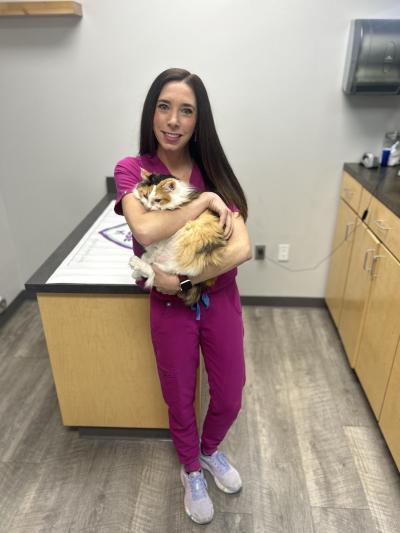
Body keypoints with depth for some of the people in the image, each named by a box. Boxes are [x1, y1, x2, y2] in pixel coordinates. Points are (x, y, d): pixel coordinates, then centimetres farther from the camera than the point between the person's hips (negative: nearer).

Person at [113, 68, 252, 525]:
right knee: (180, 400, 18)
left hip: (220, 301, 2)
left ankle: (209, 450, 52)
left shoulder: (213, 171, -6)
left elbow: (241, 248, -17)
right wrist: (204, 200, -22)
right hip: (170, 308, -1)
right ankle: (191, 471, 50)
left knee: (230, 399, 17)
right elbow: (146, 230, -30)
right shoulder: (131, 169, -10)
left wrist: (183, 278, -22)